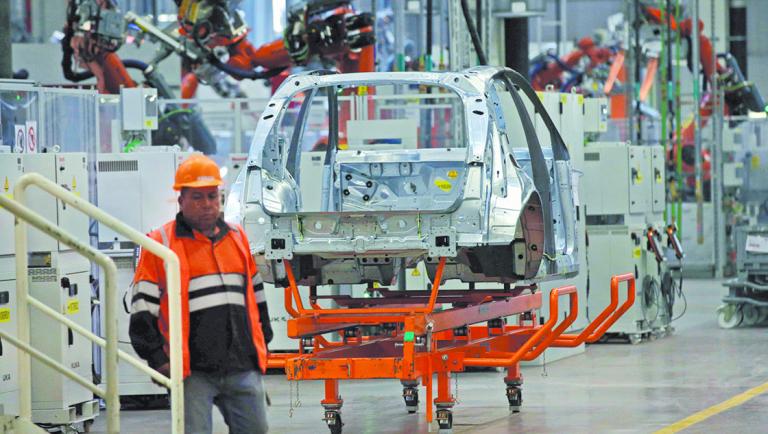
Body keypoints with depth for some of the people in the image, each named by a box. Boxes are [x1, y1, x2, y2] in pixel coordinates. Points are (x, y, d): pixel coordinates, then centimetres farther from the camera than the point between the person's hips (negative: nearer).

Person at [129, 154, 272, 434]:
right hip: (192, 371, -5)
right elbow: (143, 308, -2)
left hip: (243, 367, 5)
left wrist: (263, 343, 21)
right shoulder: (161, 244, 0)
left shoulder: (238, 238, 15)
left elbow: (255, 293, 25)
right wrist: (157, 358, -7)